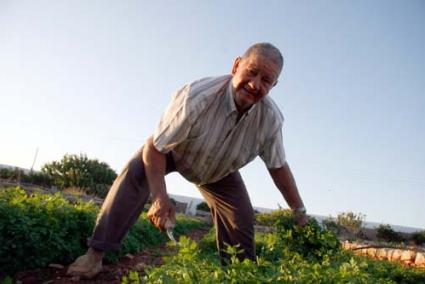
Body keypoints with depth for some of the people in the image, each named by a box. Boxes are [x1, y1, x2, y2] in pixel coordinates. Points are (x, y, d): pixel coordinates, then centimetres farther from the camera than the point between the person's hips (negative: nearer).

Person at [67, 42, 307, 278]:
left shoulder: (271, 118, -28)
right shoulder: (196, 98, -40)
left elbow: (278, 167, -14)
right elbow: (154, 148, -33)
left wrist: (300, 212, -8)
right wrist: (160, 197, -42)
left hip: (220, 171, 4)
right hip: (172, 148, -3)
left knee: (242, 222, -5)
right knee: (136, 172, -30)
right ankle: (96, 253, -21)